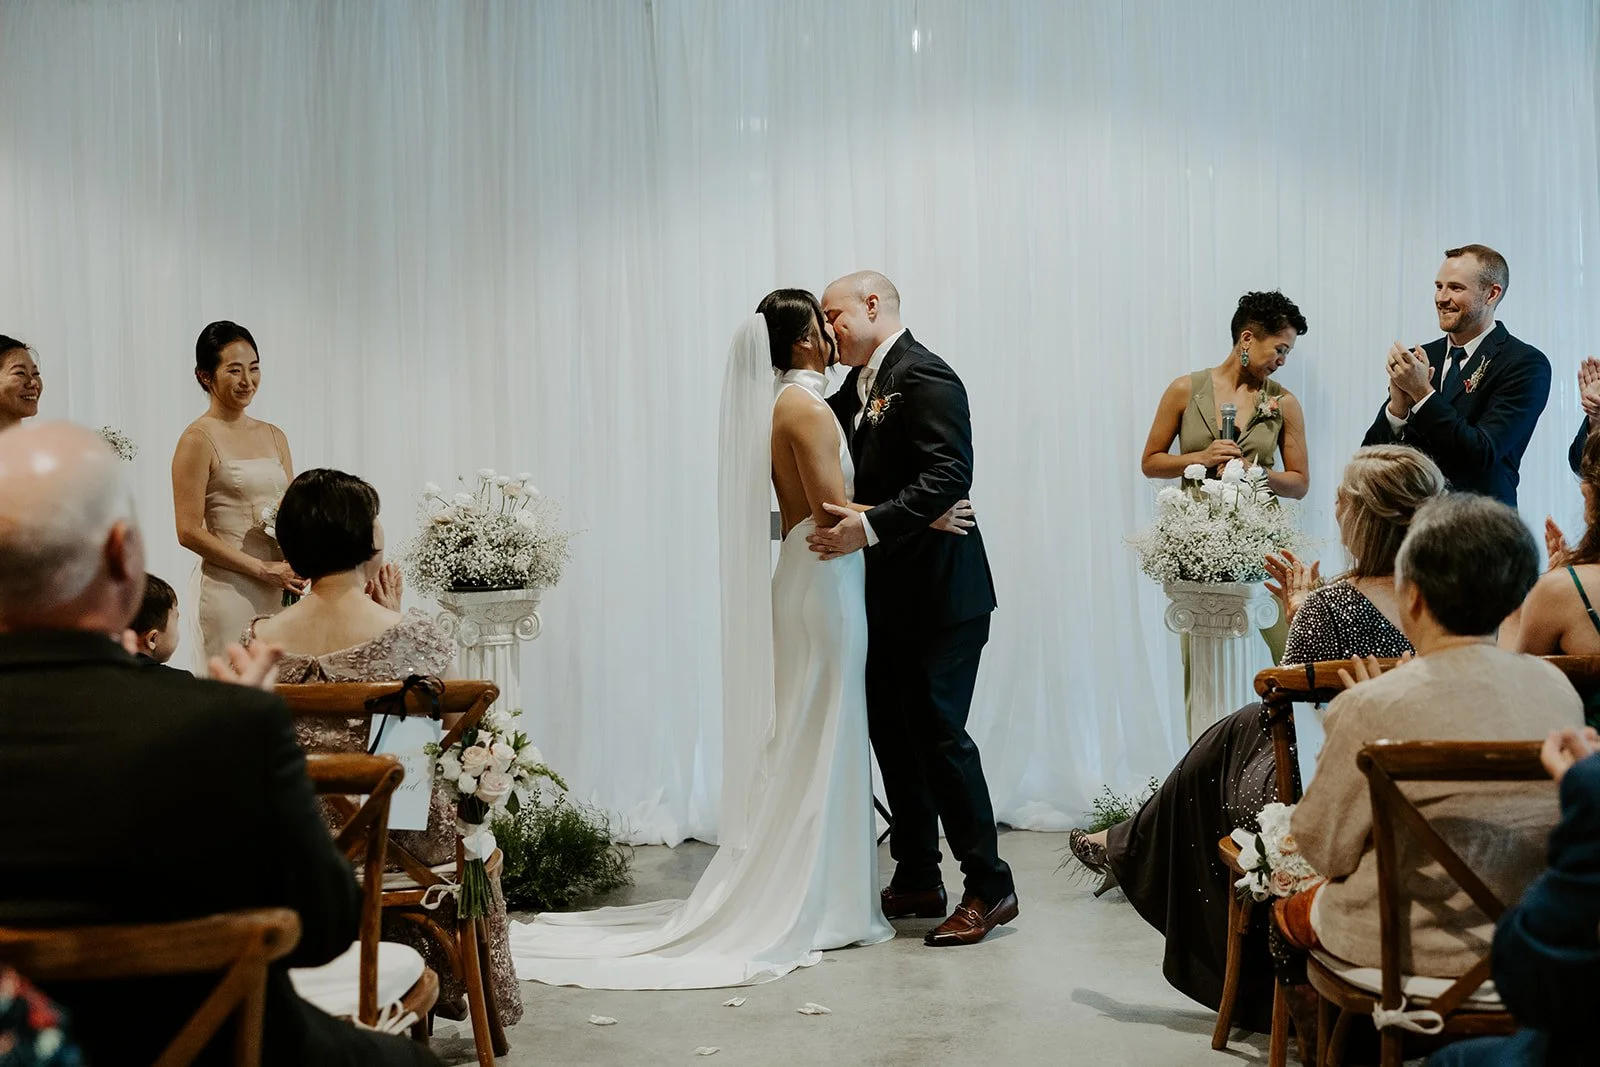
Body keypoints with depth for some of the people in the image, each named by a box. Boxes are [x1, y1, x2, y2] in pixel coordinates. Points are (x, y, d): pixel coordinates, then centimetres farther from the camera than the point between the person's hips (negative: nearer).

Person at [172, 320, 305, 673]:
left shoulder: (274, 436, 14)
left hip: (279, 591, 6)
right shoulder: (198, 439, -5)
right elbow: (189, 532, -10)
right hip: (227, 588, -6)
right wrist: (263, 569, -13)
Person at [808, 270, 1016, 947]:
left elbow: (947, 476, -25)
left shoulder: (926, 378, -14)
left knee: (937, 732, -7)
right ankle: (917, 881, 23)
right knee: (892, 733, 12)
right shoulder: (857, 385, 15)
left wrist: (869, 527, -30)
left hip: (938, 593, -9)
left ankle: (989, 887, 3)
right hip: (888, 597, 9)